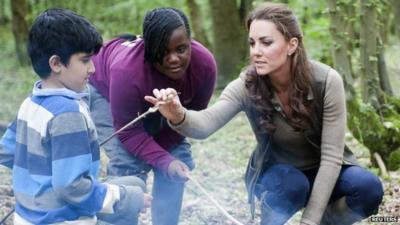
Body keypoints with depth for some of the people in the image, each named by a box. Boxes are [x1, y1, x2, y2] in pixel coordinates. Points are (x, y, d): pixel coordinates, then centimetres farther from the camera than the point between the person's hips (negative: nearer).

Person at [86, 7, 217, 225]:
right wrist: (164, 161, -43)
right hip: (104, 88, -5)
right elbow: (129, 132, -33)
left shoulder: (204, 64, -32)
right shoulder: (128, 71, -45)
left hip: (155, 104, 5)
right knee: (128, 164, -20)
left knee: (179, 159, -4)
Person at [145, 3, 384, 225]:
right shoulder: (247, 85, -22)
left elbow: (331, 156, -23)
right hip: (276, 174, -1)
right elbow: (207, 122, -39)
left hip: (324, 172, 1)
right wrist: (178, 116, -63)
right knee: (289, 183, -35)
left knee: (368, 187, -28)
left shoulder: (326, 81, -25)